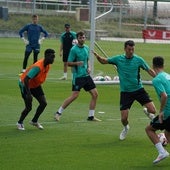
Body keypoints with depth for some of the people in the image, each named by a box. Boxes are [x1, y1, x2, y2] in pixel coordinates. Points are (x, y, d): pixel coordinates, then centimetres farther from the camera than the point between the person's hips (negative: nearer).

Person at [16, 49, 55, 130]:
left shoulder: (48, 65, -9)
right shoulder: (38, 67, -35)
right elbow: (26, 79, -37)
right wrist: (29, 94, -36)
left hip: (35, 84, 8)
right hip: (25, 84, -8)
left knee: (43, 103, -3)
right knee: (29, 107, -8)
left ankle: (34, 121, 17)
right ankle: (20, 123, 18)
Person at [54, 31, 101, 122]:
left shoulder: (86, 48, 10)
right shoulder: (74, 49, -10)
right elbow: (69, 63, -9)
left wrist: (88, 67, 5)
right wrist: (77, 63, -27)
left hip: (86, 75, 7)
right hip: (78, 76, -7)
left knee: (95, 94, 4)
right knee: (74, 95, -13)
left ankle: (91, 116, 14)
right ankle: (58, 113, -1)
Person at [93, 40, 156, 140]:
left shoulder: (138, 60, -4)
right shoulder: (118, 59, -1)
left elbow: (150, 71, 5)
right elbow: (104, 61, 8)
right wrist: (98, 56, -13)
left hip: (139, 89, 0)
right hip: (125, 92, 0)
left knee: (152, 110, -14)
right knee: (124, 118, -6)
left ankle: (147, 112, 25)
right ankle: (126, 128, 32)